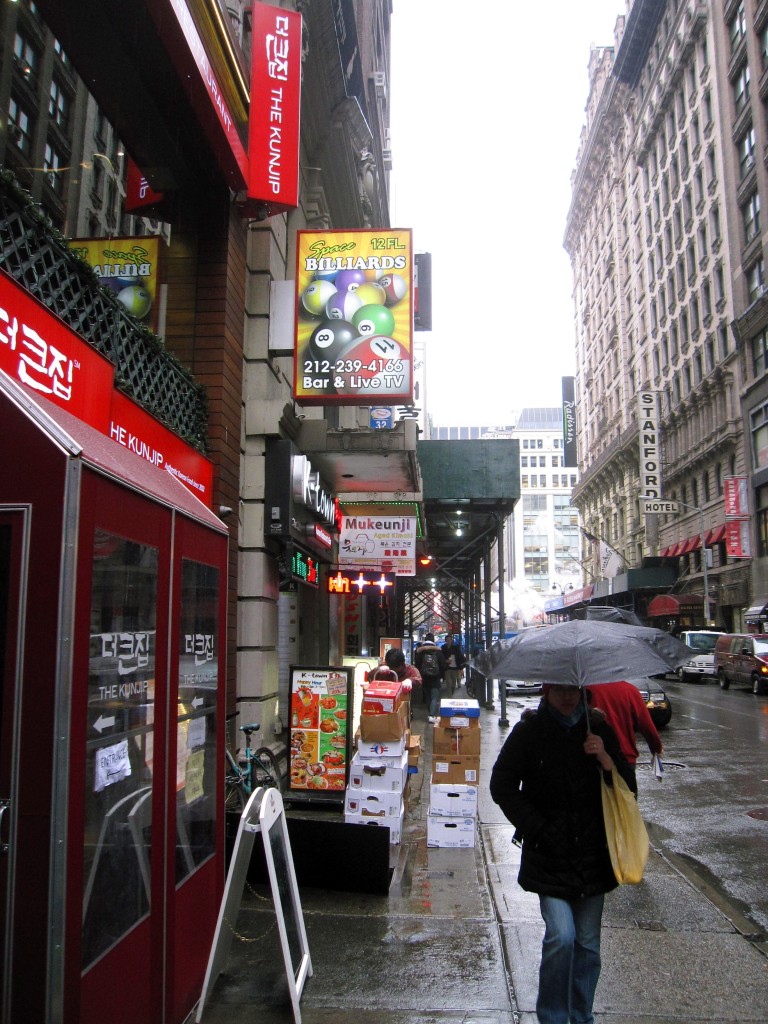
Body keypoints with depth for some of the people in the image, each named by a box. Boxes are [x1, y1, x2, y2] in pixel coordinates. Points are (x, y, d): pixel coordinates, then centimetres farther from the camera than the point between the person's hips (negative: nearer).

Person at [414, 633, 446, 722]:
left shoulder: (419, 651, -1)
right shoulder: (438, 651, -4)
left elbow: (416, 665, 0)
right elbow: (443, 665, -2)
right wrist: (441, 676, 8)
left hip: (424, 678, 2)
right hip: (435, 678, -2)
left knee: (427, 697, 16)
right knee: (435, 697, -3)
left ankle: (430, 714, 23)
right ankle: (432, 715, -17)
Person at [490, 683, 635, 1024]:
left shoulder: (599, 729, 2)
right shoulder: (529, 731, -6)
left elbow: (627, 789, 3)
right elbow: (502, 785, -2)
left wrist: (606, 760, -15)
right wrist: (535, 826, -9)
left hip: (593, 853, 3)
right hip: (549, 855, -3)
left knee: (588, 943, 11)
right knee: (561, 936, -13)